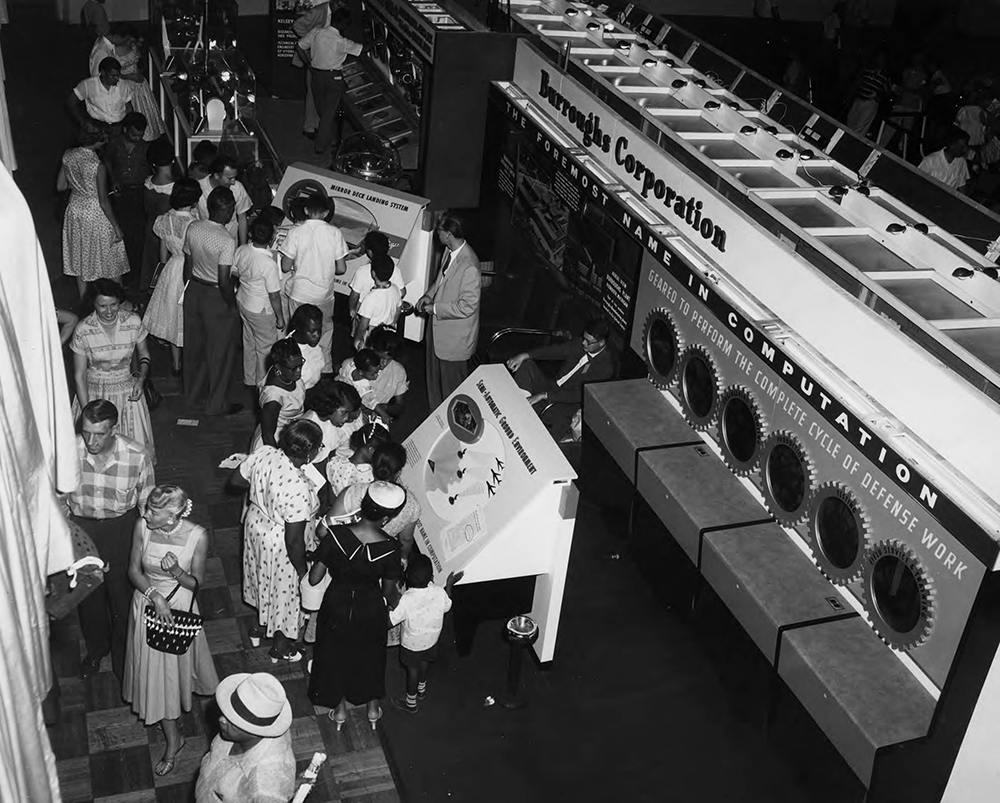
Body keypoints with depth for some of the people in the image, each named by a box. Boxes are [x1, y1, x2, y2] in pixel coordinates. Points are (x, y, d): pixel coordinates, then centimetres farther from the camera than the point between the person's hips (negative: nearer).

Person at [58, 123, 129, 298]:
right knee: (111, 259, 12)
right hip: (96, 215, -6)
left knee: (80, 257, 20)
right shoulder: (98, 166, -26)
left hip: (75, 210, 6)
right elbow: (103, 201, -21)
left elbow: (60, 186, 1)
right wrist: (116, 226, -12)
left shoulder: (68, 156, -8)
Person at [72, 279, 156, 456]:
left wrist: (141, 378, -11)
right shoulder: (83, 330, -14)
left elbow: (144, 353, 9)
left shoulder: (133, 322, -10)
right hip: (94, 392, -1)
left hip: (127, 390, 1)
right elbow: (79, 375, -8)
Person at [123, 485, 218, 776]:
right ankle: (173, 739, 33)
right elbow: (134, 570, -7)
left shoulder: (197, 536, -24)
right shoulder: (142, 527, -18)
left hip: (179, 604, -2)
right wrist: (155, 595, -22)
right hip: (147, 602, 2)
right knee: (154, 671, 12)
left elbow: (196, 582, -11)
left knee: (178, 662, 15)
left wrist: (176, 571, -32)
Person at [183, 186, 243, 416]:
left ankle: (194, 389, 44)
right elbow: (224, 280, -26)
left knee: (195, 343, 24)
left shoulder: (193, 228, -7)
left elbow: (188, 264, 4)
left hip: (194, 291, 7)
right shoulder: (226, 241, -27)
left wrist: (189, 288, 18)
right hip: (216, 297, -7)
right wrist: (232, 303, -10)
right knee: (221, 351, 9)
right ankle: (218, 403, 20)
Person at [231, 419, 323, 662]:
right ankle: (280, 646, 45)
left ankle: (259, 626, 58)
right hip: (278, 544, -7)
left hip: (255, 522, 7)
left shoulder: (263, 453, -20)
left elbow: (236, 480, -2)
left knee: (264, 579, 32)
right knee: (283, 590, 20)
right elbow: (293, 541, -29)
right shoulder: (299, 489, -38)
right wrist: (302, 569, -13)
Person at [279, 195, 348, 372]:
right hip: (324, 292, 1)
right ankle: (325, 369, 33)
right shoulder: (334, 233, -11)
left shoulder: (295, 232, -14)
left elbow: (285, 267, -12)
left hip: (299, 293, -1)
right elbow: (341, 268, -9)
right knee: (325, 331, 23)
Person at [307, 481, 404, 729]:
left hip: (337, 606, 0)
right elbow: (389, 591, -12)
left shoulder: (336, 535, -27)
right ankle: (373, 706, 49)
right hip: (371, 609, 0)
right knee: (370, 654, 28)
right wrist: (394, 603, 11)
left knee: (335, 653, 27)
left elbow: (314, 579, -18)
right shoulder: (389, 548, -27)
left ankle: (339, 708, 46)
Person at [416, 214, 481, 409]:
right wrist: (428, 295, 0)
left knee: (451, 381, 10)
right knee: (435, 376, 25)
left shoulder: (469, 267, -31)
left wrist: (435, 308, -20)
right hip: (438, 327, 9)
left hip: (455, 336, -9)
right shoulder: (449, 251, -3)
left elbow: (467, 307, -28)